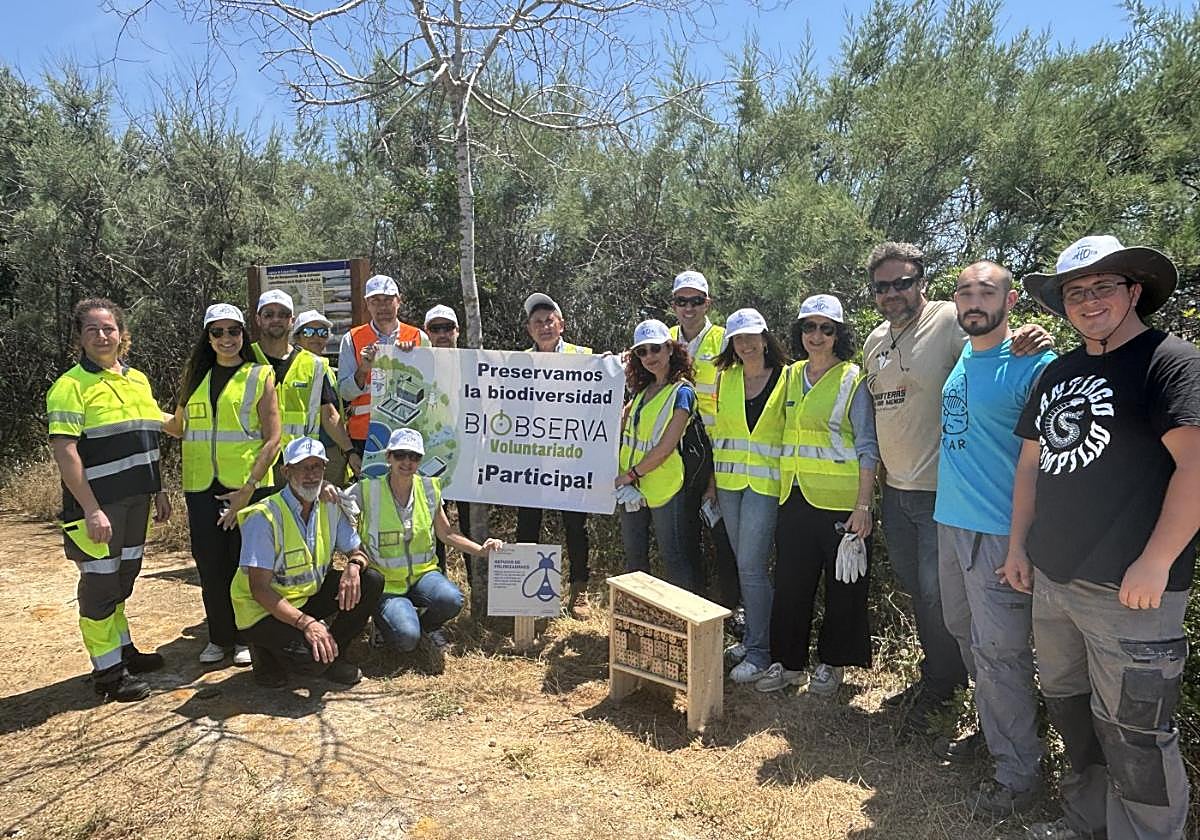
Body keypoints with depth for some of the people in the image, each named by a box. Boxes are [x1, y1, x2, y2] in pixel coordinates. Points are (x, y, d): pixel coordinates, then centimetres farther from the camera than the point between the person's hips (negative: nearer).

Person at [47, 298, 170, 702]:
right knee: (100, 583, 3)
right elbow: (65, 452, -17)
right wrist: (92, 510, -21)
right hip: (97, 506, -7)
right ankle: (107, 670, 14)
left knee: (123, 578, 19)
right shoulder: (71, 385, -12)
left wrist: (158, 491, 16)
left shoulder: (138, 380, 10)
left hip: (135, 501, 7)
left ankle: (122, 649, 34)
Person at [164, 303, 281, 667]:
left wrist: (248, 489, -15)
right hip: (202, 488, 4)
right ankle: (220, 637, 25)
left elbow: (272, 439, -7)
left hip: (248, 486, -3)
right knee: (210, 565, 7)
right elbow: (179, 427, 18)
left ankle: (246, 638, 21)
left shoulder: (260, 375, -1)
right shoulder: (195, 376, 12)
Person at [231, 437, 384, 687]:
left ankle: (333, 653, 3)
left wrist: (353, 566, -23)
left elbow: (357, 551, 4)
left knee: (372, 581, -14)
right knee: (313, 659, -30)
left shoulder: (330, 506, -2)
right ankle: (268, 652, 4)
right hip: (264, 610, -6)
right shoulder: (264, 517, -21)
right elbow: (259, 589, -23)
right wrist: (306, 623, -34)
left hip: (311, 596, 6)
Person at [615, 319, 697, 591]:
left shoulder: (681, 391, -12)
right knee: (634, 557, 17)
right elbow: (619, 424, 5)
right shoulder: (643, 389, 11)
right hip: (632, 486, 7)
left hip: (663, 486, -7)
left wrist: (629, 475, -14)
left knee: (673, 558, 3)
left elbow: (665, 447, -18)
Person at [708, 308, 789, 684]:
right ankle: (752, 635, 27)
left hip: (765, 481, -5)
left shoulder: (786, 377, -4)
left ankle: (759, 651, 3)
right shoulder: (725, 378, 8)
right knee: (744, 564, 13)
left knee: (751, 566, -8)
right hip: (729, 480, 5)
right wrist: (712, 480, 10)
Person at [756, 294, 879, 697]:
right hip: (795, 497, 5)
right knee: (790, 582, 9)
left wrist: (863, 506, -14)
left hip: (839, 500, -5)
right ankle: (788, 661, 23)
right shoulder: (792, 375, 10)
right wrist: (781, 491, 13)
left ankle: (831, 662, 24)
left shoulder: (852, 379, -5)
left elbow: (867, 448, -8)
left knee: (842, 587, 8)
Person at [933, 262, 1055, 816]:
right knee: (965, 634, 19)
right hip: (950, 520, 8)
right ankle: (992, 730, 38)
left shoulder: (1033, 365, -13)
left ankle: (1018, 774, 16)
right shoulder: (957, 358, 9)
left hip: (999, 530, -8)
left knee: (999, 652, 0)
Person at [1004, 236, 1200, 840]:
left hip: (1128, 590, -7)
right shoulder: (1058, 373, 14)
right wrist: (1019, 544, 14)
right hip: (1051, 579, 8)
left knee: (1131, 731, 3)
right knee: (1069, 709, 20)